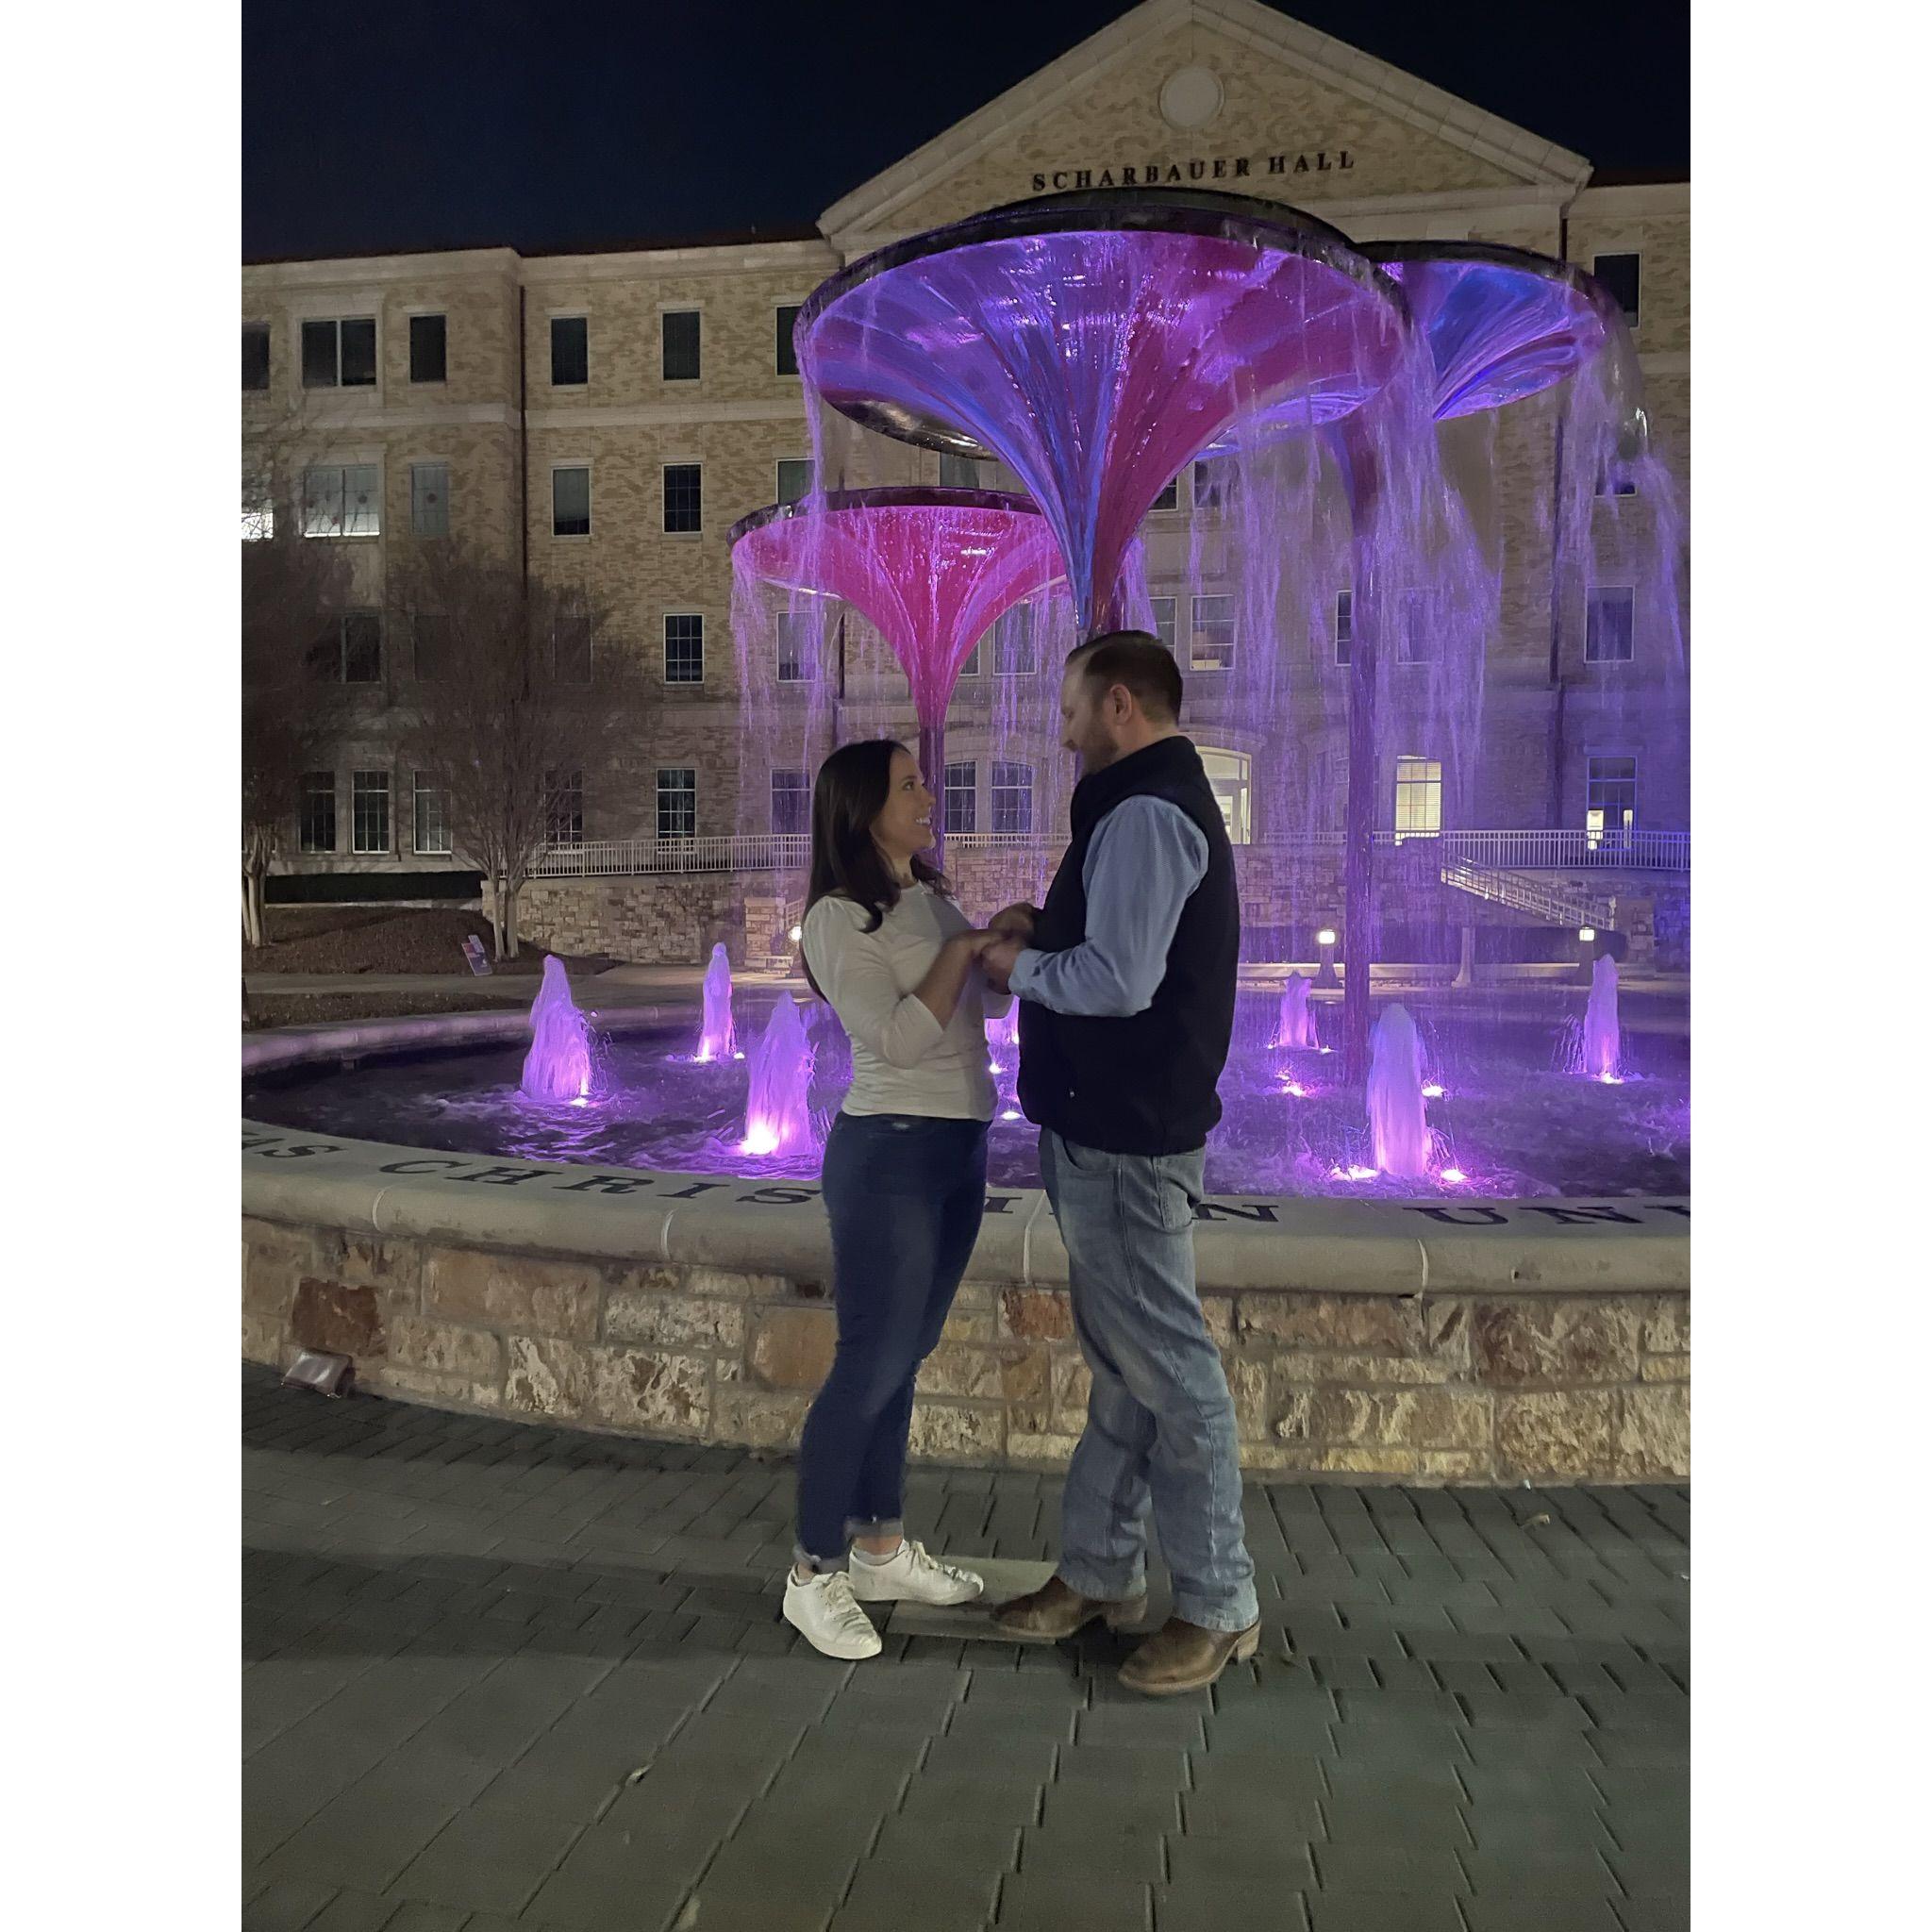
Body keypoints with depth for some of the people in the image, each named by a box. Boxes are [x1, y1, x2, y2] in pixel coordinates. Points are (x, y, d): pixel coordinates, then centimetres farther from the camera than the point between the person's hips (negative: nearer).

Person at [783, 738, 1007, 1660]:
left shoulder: (931, 898, 12)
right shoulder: (839, 917, -11)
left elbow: (988, 1000, 17)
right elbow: (898, 1039, -20)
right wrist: (964, 947, -13)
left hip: (961, 1148, 7)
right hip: (890, 1152, -7)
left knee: (901, 1359, 14)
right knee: (869, 1364, -2)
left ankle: (882, 1549, 26)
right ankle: (813, 1574, 12)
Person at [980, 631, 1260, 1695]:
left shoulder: (1143, 813, -17)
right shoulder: (1165, 804, 18)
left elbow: (1118, 980, -25)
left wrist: (1018, 965, -8)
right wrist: (1047, 930, 9)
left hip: (1125, 1141, -11)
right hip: (1115, 1128, 11)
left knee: (1165, 1365, 0)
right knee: (1121, 1358, 17)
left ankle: (1219, 1606, 14)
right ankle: (1099, 1571, 31)